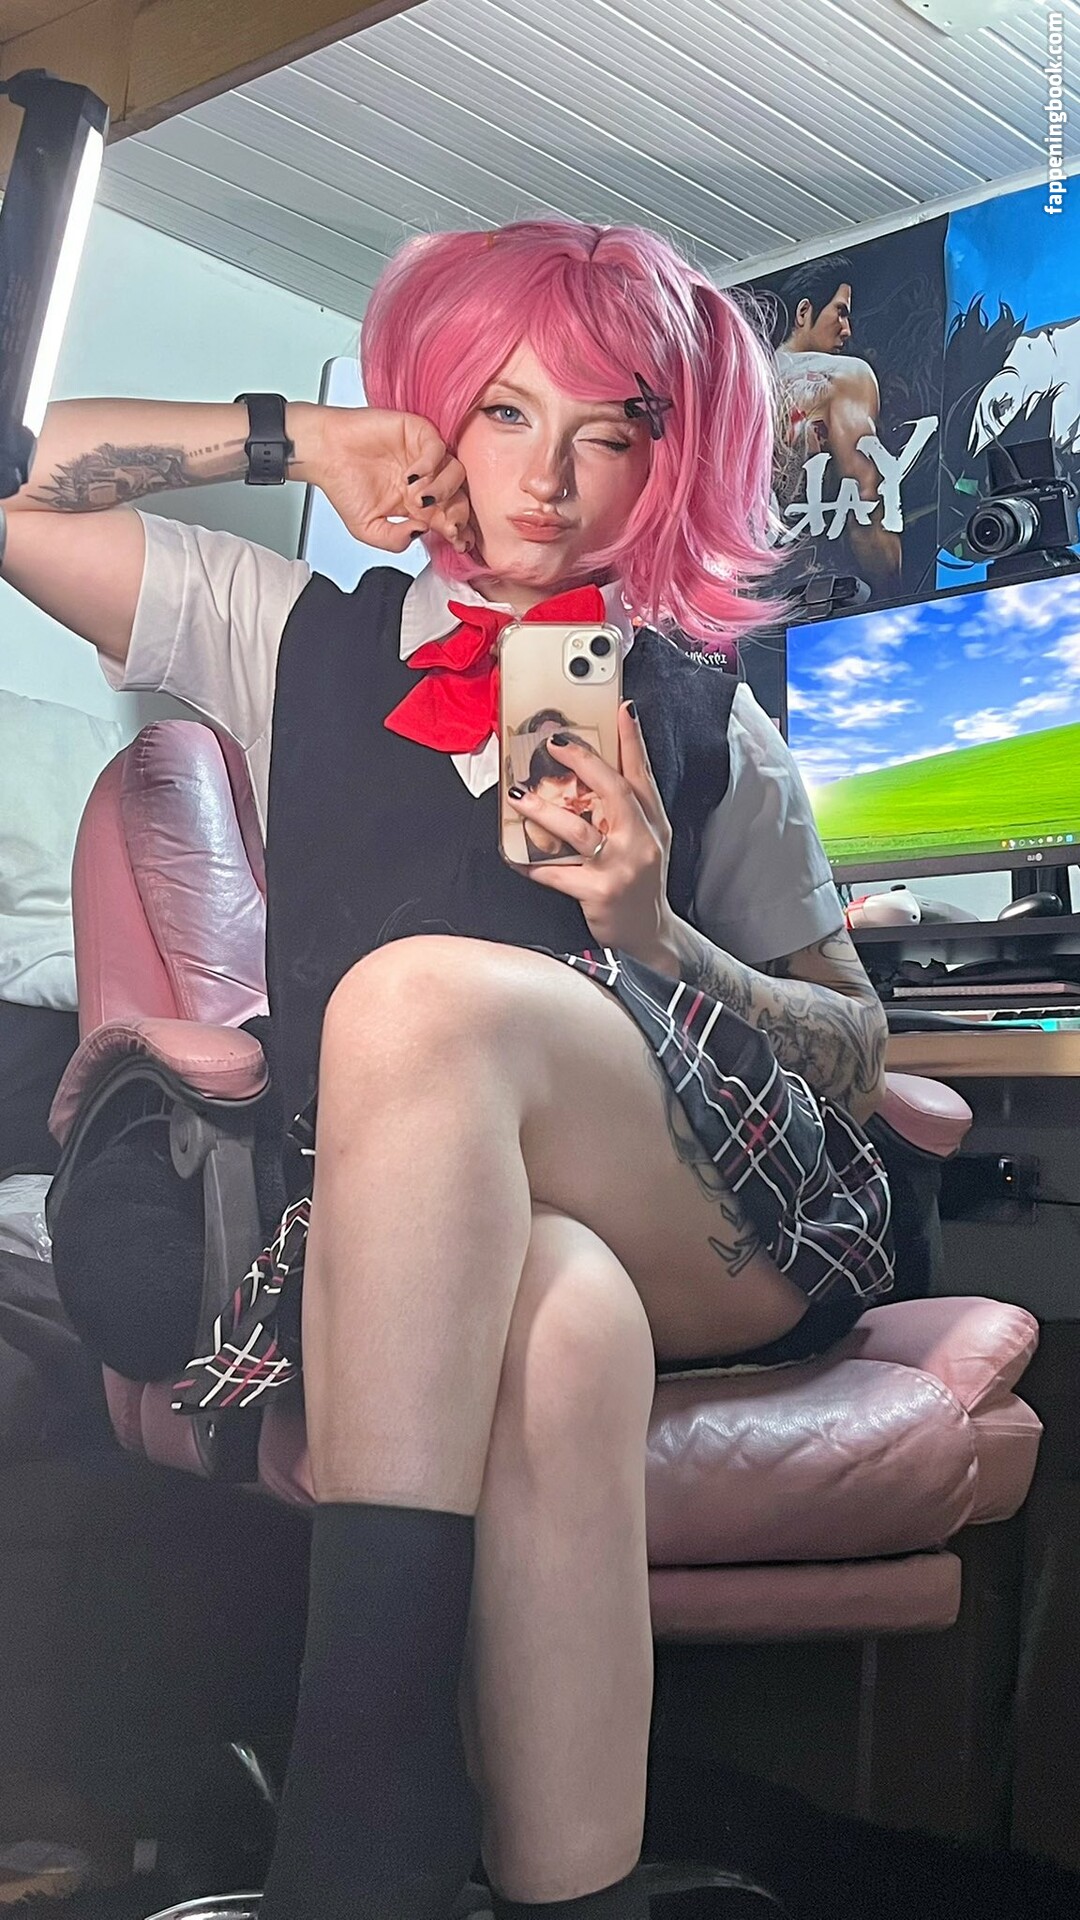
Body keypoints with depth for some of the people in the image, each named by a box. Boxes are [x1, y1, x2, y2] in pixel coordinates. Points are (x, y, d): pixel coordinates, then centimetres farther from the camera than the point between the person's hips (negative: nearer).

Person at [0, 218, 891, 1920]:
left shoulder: (703, 721, 18)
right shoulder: (300, 641, 20)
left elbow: (855, 1048, 16)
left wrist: (651, 936, -2)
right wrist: (295, 437, 12)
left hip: (728, 1236, 1)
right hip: (422, 1248, 0)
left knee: (423, 991, -33)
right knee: (559, 1330, -39)